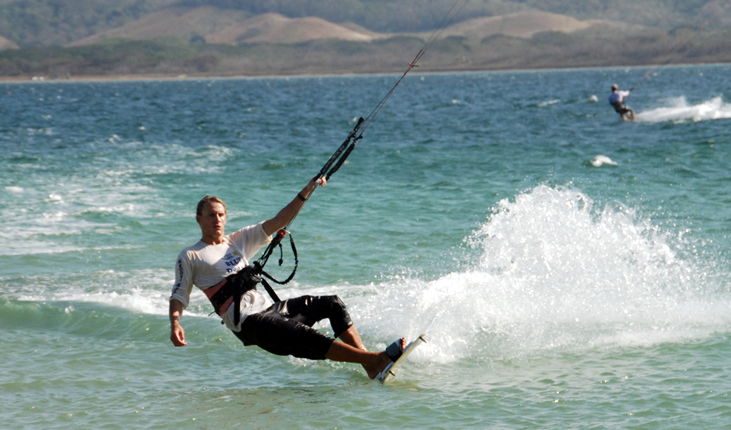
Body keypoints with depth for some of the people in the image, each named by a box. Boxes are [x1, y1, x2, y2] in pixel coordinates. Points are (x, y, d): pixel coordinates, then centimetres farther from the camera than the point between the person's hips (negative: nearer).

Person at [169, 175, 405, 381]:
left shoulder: (239, 240, 20)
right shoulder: (190, 257, 6)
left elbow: (278, 222, 15)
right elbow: (179, 296, 3)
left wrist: (306, 193, 3)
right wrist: (175, 323, -18)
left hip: (270, 308, 7)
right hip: (247, 322, -7)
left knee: (332, 304, -4)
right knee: (303, 336, -28)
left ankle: (370, 367, -15)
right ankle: (376, 360, -36)